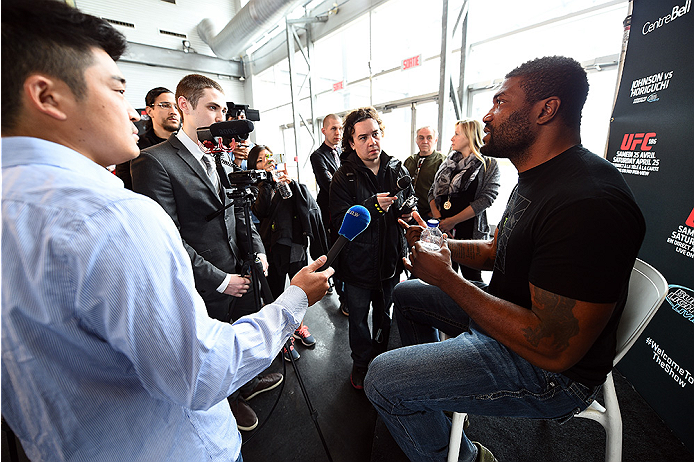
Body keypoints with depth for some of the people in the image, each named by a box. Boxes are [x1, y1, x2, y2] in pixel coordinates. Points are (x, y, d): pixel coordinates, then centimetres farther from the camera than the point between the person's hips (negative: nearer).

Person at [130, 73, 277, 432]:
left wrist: (257, 251, 1)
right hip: (207, 286, -6)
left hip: (242, 272, 7)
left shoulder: (222, 161, 8)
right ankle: (228, 400, 48)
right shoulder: (154, 161, -16)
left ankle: (245, 381, 55)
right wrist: (219, 279, -18)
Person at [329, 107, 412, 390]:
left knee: (384, 315, 23)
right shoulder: (343, 177, -10)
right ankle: (361, 363, 43)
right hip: (358, 262, -3)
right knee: (359, 317, 16)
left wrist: (408, 211, -12)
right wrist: (373, 205, -32)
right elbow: (339, 221, -19)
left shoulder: (398, 170, 0)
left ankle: (382, 357, 50)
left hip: (390, 259, 3)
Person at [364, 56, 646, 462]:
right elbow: (495, 252, 13)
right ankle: (429, 384, 38)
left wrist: (447, 277, -25)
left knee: (383, 378, -17)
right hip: (505, 316, 10)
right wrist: (440, 244, -4)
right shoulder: (536, 179, 5)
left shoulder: (587, 203, -30)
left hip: (552, 371, -9)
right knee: (406, 294, 16)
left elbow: (554, 350, -30)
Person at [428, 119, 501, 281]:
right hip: (443, 230, 4)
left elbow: (486, 199, -11)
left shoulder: (489, 165, 1)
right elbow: (433, 192, 11)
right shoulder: (448, 162, 14)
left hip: (471, 231, -4)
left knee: (472, 278, 5)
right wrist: (437, 218, -6)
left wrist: (453, 220, -15)